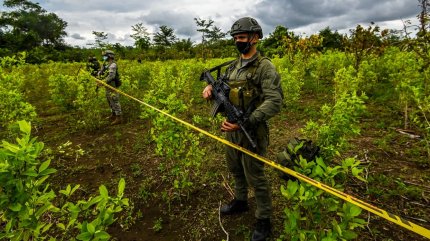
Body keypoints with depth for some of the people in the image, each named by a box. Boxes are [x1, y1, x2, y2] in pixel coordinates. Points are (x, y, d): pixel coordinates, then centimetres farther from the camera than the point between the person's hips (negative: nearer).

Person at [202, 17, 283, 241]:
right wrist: (211, 88, -7)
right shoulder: (233, 66, 9)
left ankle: (264, 221, 26)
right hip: (232, 128, 8)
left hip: (252, 131, -7)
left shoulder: (265, 67, -15)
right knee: (235, 168, 22)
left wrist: (245, 122, -32)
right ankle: (240, 201, 47)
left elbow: (275, 102, -24)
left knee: (255, 176, 4)